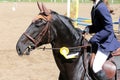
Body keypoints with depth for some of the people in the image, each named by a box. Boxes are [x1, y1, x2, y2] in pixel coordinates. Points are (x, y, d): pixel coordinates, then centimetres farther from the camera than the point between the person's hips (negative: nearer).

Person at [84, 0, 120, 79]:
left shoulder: (101, 8, -23)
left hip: (106, 43, -10)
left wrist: (93, 39, -24)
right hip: (100, 41, 10)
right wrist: (88, 29, -2)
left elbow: (108, 29, -25)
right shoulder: (95, 7, 6)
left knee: (96, 68, -18)